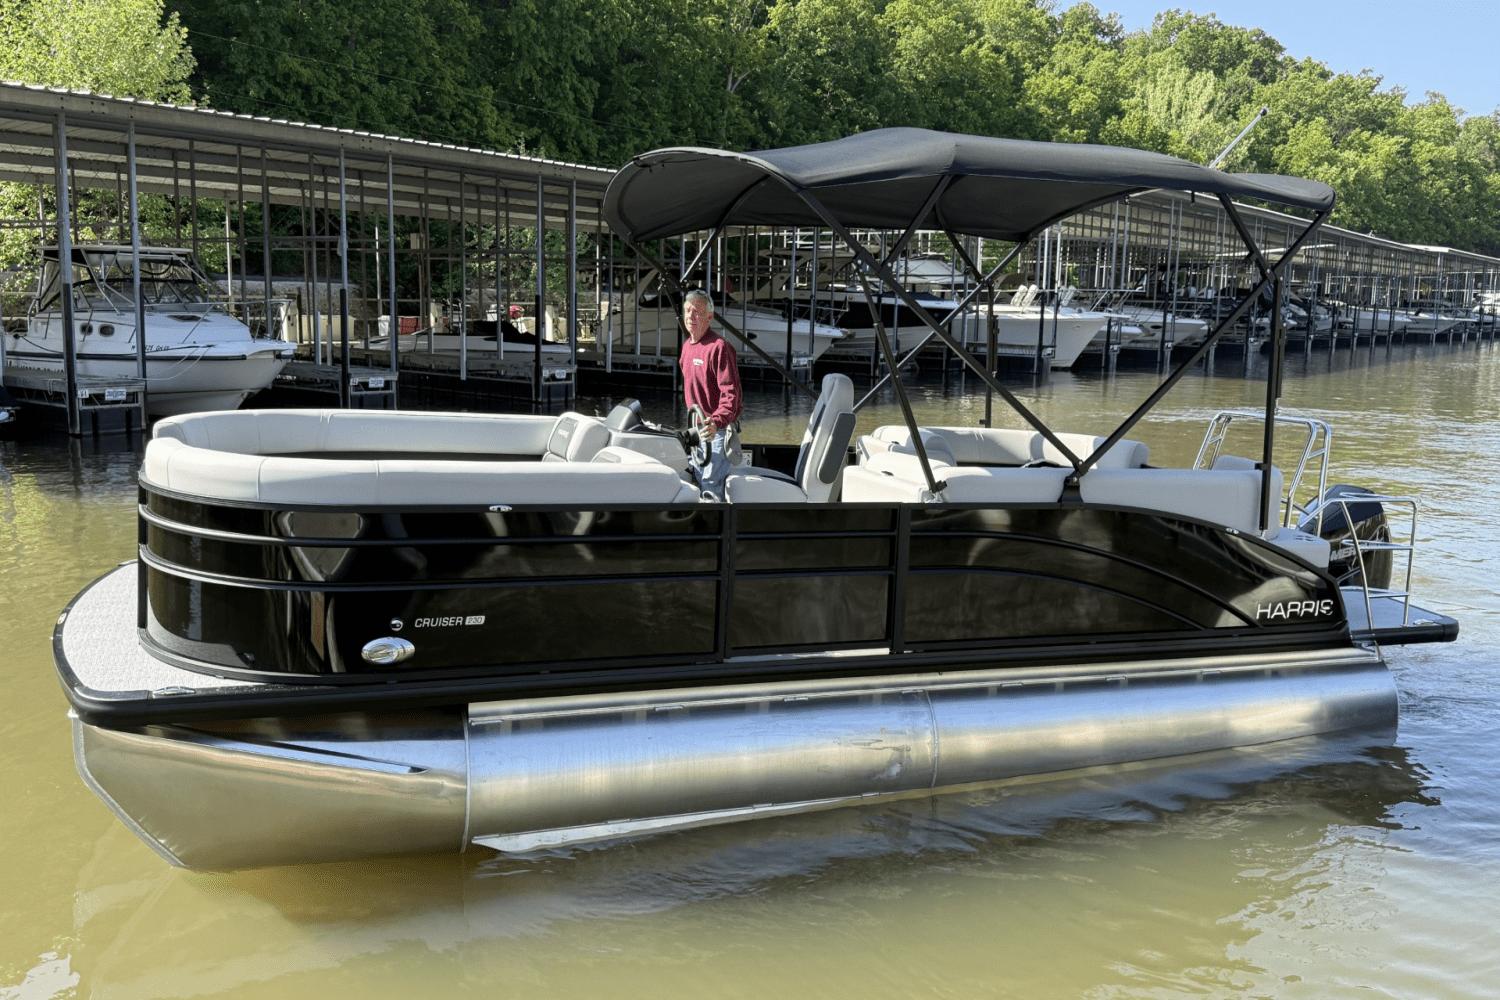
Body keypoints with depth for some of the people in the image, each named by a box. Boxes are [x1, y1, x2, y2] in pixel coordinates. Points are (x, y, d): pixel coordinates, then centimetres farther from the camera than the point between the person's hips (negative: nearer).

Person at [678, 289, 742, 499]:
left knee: (710, 485, -10)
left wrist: (717, 422, -38)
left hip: (717, 429, -9)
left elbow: (731, 392, -25)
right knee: (699, 480, 18)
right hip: (697, 427, 9)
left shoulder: (719, 347, -19)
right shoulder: (687, 346, 10)